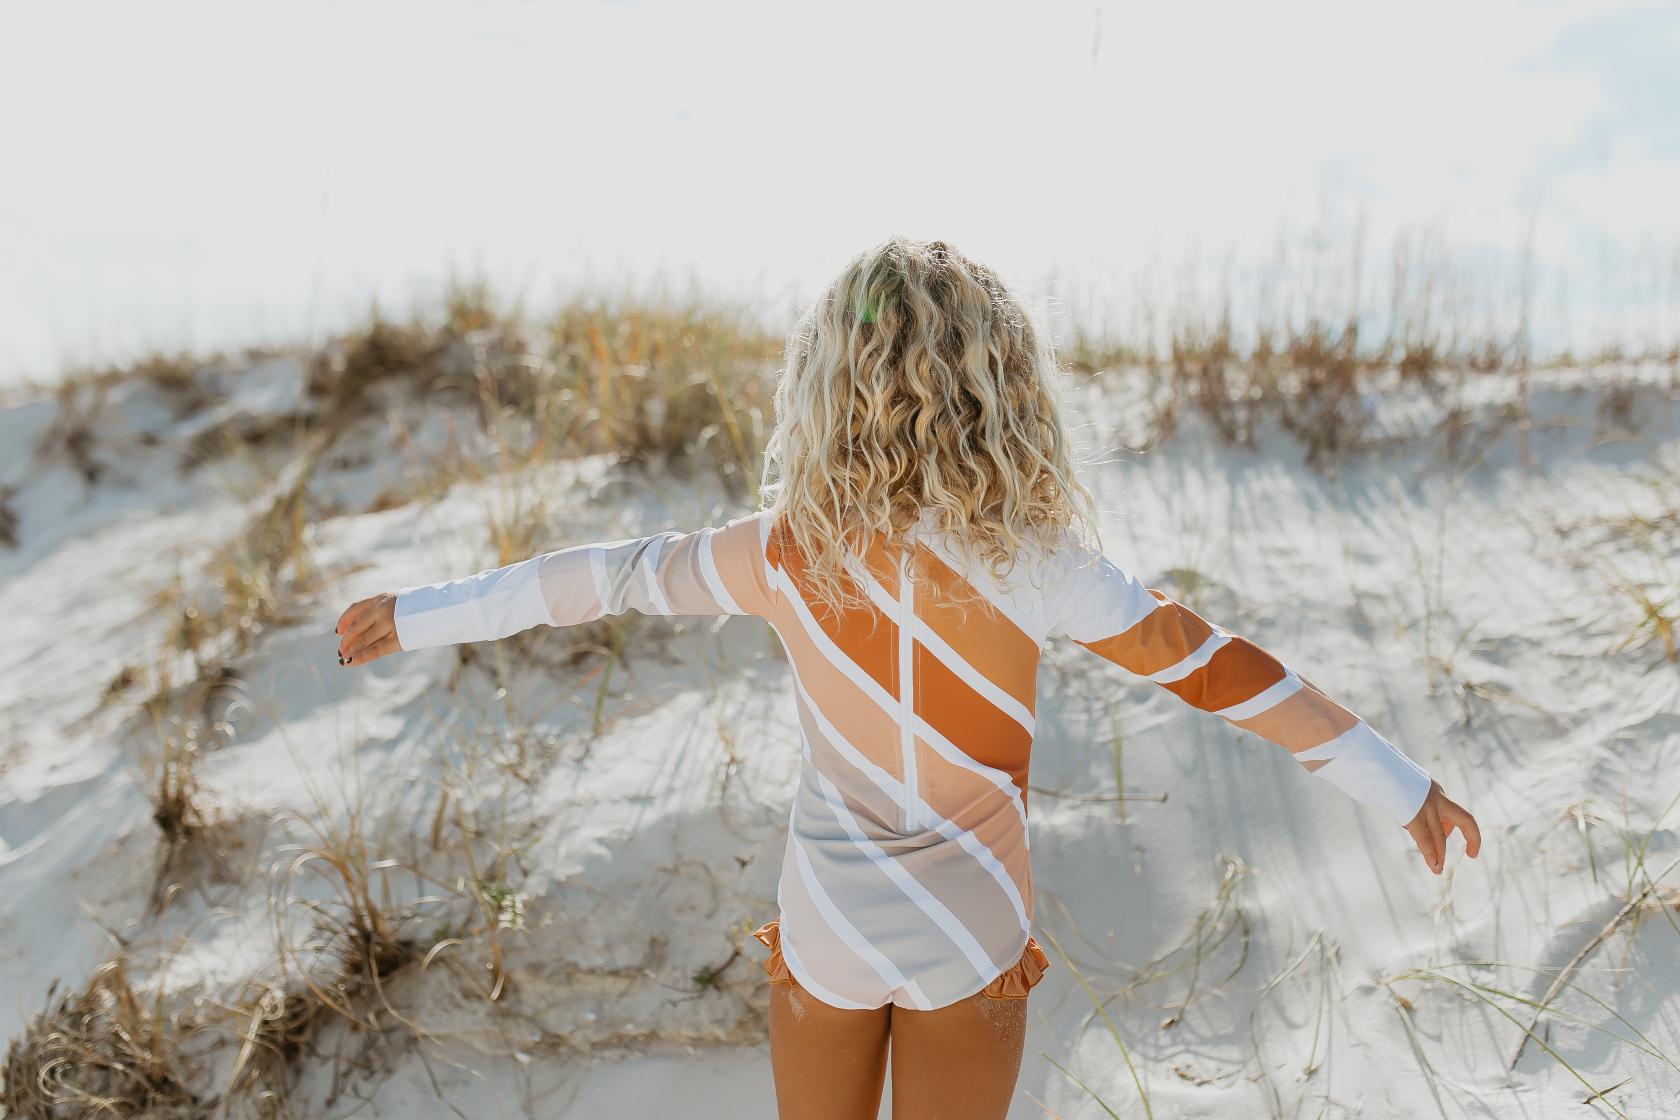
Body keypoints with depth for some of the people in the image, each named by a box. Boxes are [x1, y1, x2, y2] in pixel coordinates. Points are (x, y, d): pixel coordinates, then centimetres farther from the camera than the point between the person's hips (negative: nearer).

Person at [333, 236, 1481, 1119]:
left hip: (823, 926, 2)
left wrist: (416, 613, 10)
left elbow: (601, 575, -4)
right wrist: (1404, 788, -7)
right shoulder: (1026, 561, -23)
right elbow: (1211, 663, -18)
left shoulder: (781, 549, -15)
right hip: (967, 937, -2)